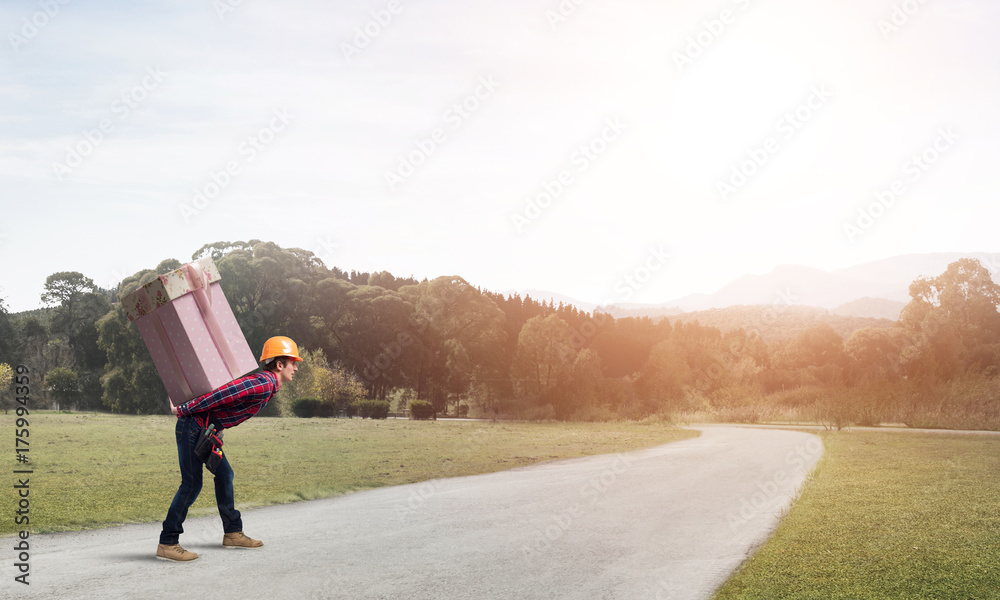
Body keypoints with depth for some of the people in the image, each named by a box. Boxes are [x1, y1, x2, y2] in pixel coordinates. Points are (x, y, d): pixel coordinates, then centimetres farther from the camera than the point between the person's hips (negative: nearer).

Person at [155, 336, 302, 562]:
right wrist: (184, 410, -21)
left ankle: (232, 533, 23)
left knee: (224, 475, 14)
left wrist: (185, 406, 23)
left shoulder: (264, 383, 14)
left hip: (206, 430, 10)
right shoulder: (263, 384, -20)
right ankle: (167, 543, -6)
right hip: (193, 426, -10)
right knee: (192, 484, -10)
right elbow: (221, 394, -27)